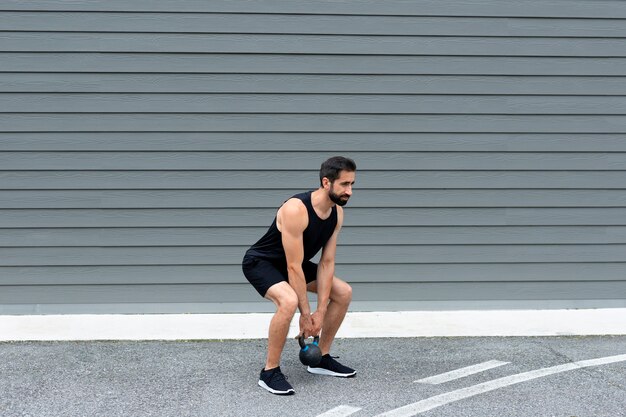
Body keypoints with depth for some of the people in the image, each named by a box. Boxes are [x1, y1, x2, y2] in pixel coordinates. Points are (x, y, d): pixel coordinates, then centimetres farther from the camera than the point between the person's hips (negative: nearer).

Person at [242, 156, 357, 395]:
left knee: (343, 292, 5)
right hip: (260, 262, -8)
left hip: (292, 263, 9)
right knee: (289, 301, -36)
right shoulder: (296, 210, -35)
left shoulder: (337, 213, -10)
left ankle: (321, 359, 16)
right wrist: (305, 315, -26)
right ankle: (270, 372, -18)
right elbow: (294, 267, -32)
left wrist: (320, 313, -12)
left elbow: (327, 263, -8)